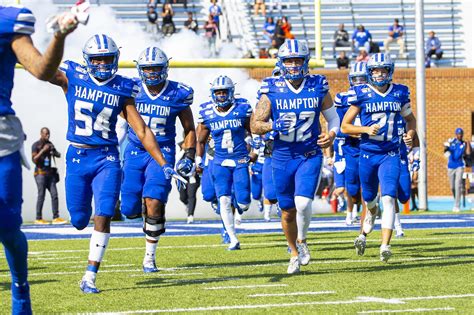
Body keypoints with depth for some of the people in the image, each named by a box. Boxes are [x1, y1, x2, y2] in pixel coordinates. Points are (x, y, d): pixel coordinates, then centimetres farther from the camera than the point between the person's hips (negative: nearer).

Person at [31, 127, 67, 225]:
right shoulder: (36, 145, -3)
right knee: (41, 195, -8)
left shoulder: (49, 144, 15)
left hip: (50, 173, 6)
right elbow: (34, 159, -12)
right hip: (40, 173, -6)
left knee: (54, 195, -1)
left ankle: (56, 217, -2)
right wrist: (43, 150, -19)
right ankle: (38, 219, -4)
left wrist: (53, 150, -8)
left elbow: (58, 155, 13)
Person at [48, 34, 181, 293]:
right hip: (77, 157, 0)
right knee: (79, 220, 6)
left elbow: (142, 131, 3)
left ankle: (90, 277, -7)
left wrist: (164, 164, -2)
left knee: (102, 217, -12)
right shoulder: (72, 77, 0)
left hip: (107, 159, 0)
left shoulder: (122, 89, 2)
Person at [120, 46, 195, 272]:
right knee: (130, 210, -2)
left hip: (162, 152, -2)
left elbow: (189, 129, 7)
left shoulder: (178, 94, -3)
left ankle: (149, 257, -2)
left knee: (154, 205, -17)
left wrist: (189, 157, -3)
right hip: (135, 151, 2)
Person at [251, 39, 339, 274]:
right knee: (287, 212, 10)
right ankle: (295, 254, 31)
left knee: (303, 202, -22)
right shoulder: (272, 91, -4)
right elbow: (255, 125, -3)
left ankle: (302, 240, 6)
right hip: (282, 157, 1)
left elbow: (333, 118, 11)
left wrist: (331, 134, -10)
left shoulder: (318, 88, -2)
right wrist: (272, 126, -23)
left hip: (310, 156, -1)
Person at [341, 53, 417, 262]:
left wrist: (410, 133, 0)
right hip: (368, 153, 0)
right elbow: (345, 126, 0)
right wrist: (366, 129, -16)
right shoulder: (361, 94, -3)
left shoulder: (399, 93, 3)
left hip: (390, 154, 0)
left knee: (388, 198, -16)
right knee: (369, 199, 14)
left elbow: (410, 119, 21)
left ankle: (385, 245, -19)